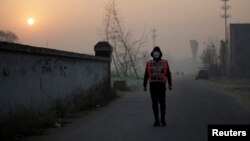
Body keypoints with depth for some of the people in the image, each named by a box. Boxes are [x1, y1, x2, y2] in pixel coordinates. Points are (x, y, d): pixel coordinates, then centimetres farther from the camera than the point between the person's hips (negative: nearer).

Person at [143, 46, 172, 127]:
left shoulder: (165, 63, 6)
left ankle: (163, 119, 12)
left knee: (162, 102, -1)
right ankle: (156, 120, 7)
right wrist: (144, 86, 2)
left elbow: (168, 74, 6)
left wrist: (170, 85, 1)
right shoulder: (149, 63, 8)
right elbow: (146, 75, 7)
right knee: (154, 103, 1)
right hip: (153, 85, 1)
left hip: (162, 85, -1)